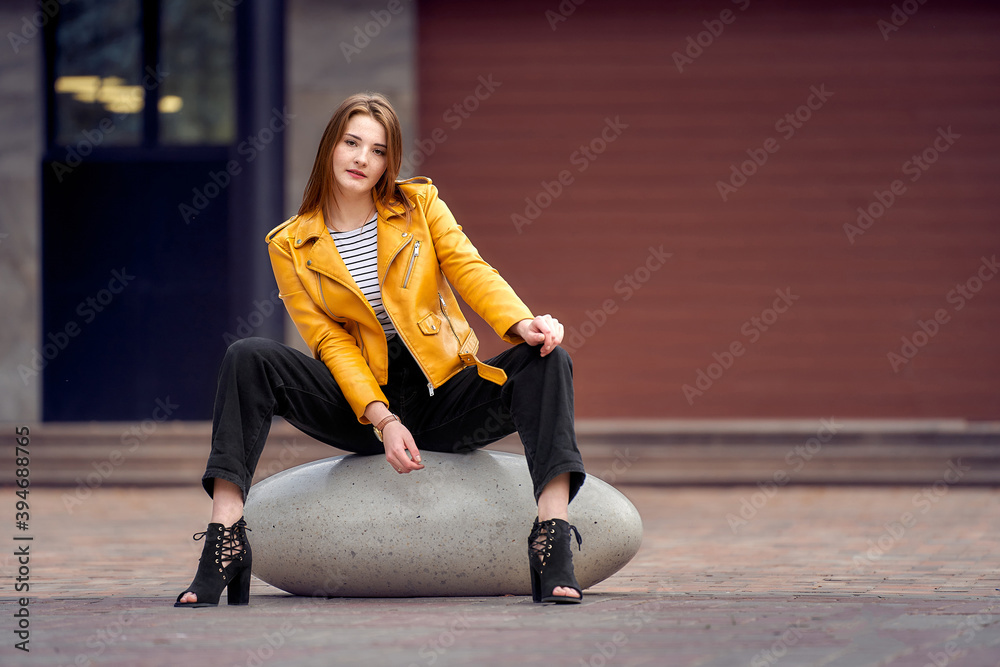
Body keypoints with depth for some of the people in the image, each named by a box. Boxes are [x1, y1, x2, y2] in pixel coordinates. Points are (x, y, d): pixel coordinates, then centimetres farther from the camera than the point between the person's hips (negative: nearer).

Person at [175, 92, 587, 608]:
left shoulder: (419, 203, 8)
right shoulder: (290, 246, 4)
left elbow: (470, 271, -5)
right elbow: (330, 342, -4)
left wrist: (522, 324, -27)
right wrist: (383, 420, -19)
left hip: (444, 392, 1)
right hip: (362, 405, -1)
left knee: (546, 360, -26)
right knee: (248, 359, -24)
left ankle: (552, 545, -39)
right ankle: (224, 547, -30)